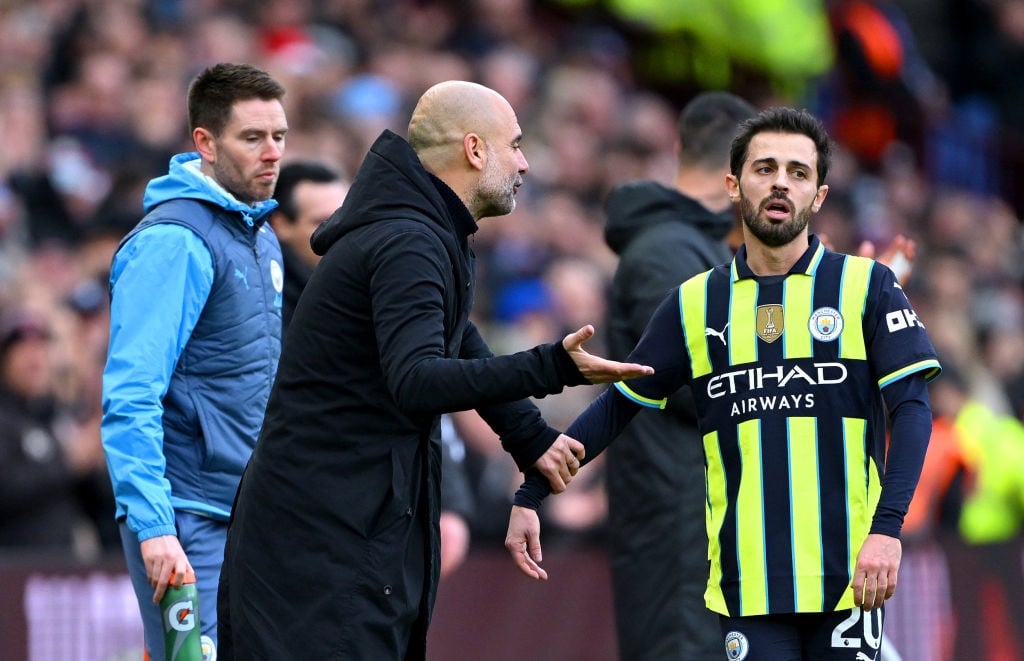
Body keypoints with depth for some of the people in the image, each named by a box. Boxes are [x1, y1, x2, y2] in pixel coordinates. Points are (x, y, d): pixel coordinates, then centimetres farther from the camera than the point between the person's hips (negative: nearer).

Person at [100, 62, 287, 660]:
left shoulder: (263, 239, 16)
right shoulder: (171, 241, -13)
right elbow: (130, 397, -19)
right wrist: (153, 525, -25)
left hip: (252, 516, 9)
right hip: (191, 521, -9)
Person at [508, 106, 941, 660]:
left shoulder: (866, 287, 3)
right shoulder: (694, 305, 10)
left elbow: (912, 408, -4)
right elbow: (616, 407, 16)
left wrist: (887, 529, -17)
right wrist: (528, 498, 11)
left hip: (847, 573, -1)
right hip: (746, 581, 1)